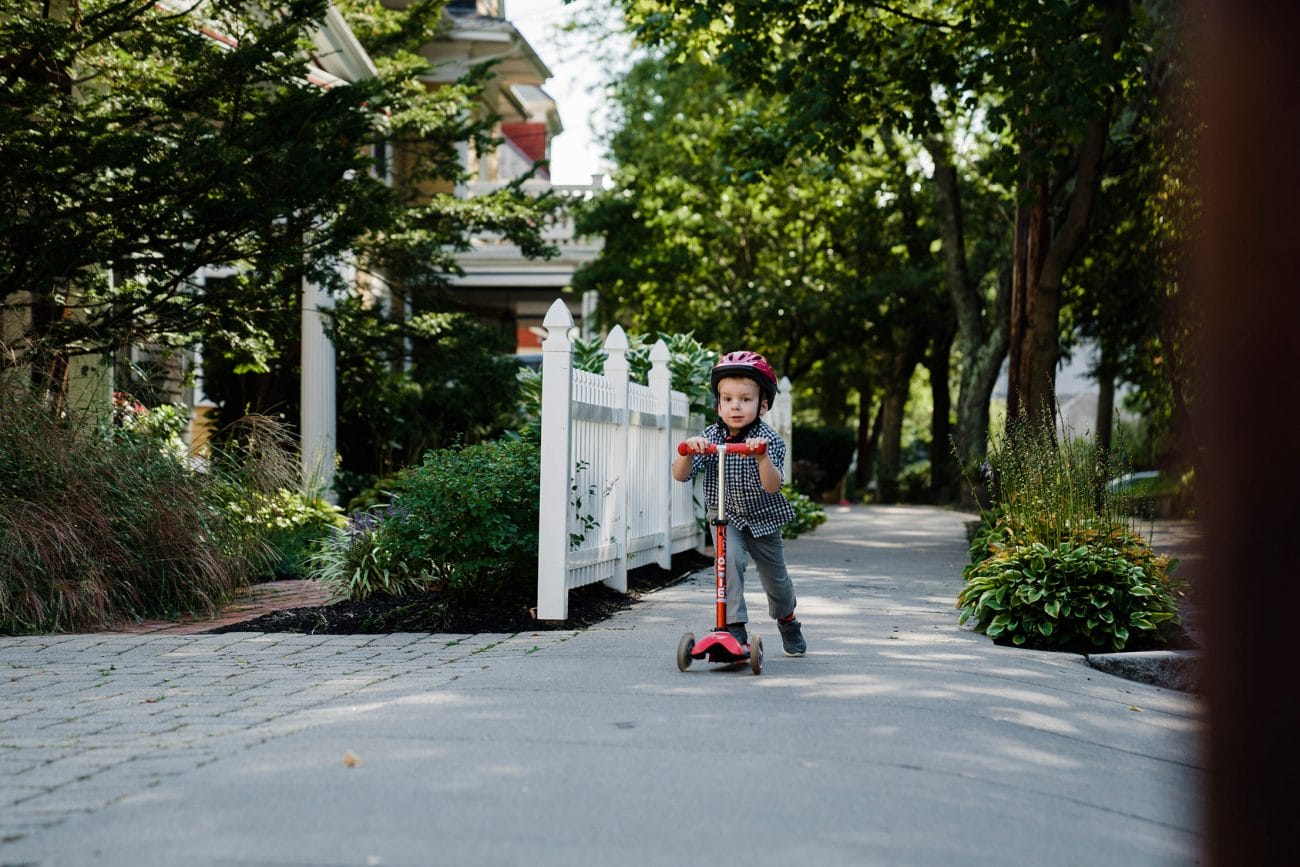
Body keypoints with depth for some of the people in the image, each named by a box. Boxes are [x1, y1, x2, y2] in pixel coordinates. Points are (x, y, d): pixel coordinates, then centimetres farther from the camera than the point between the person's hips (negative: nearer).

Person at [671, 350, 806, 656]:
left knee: (775, 579, 14)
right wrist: (689, 452, -41)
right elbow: (680, 475, -21)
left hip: (763, 519, 0)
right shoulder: (711, 436, -14)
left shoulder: (769, 439, -21)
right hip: (726, 516, 0)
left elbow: (772, 487, -33)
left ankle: (787, 621, 46)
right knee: (730, 557, -29)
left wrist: (762, 457, -51)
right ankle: (734, 626, -20)